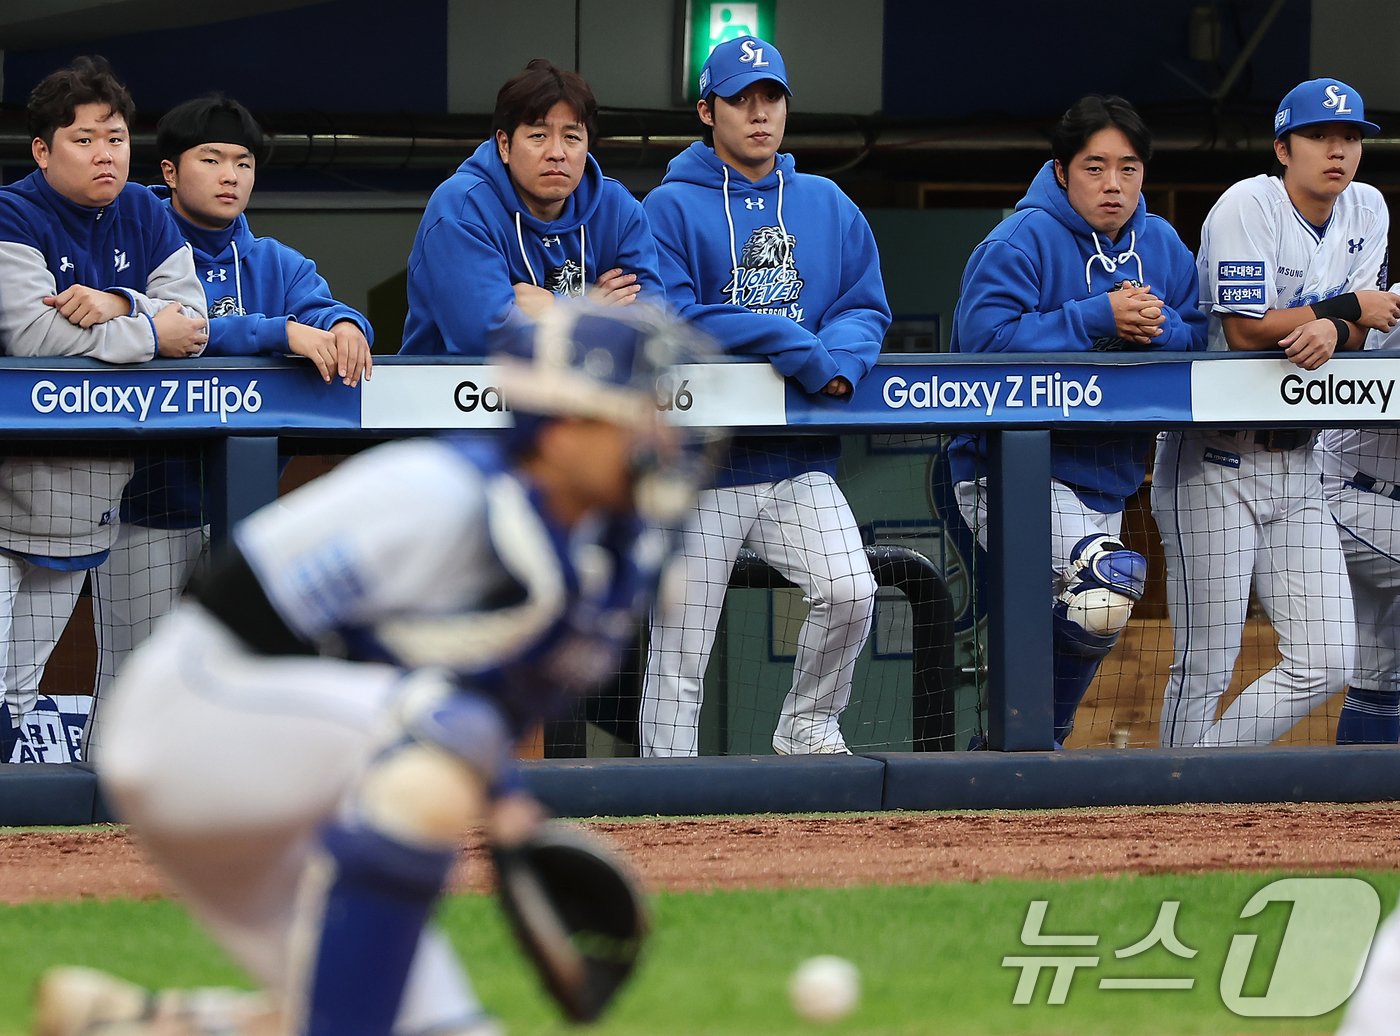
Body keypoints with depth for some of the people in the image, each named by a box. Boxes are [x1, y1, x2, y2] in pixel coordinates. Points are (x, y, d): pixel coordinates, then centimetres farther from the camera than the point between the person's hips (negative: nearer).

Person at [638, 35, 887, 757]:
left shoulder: (827, 205, 14)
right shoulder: (672, 207, -1)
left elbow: (866, 307, 8)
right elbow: (671, 319, -14)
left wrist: (839, 359, -16)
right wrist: (797, 347, -18)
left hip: (800, 461, 3)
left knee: (849, 592, -16)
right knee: (680, 649, -4)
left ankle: (808, 730, 7)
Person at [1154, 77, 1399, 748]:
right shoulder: (1247, 207, -12)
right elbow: (1245, 329, -18)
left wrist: (1332, 331, -21)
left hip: (1297, 461, 7)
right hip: (1216, 462, -7)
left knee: (1325, 662, 0)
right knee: (1206, 668, -7)